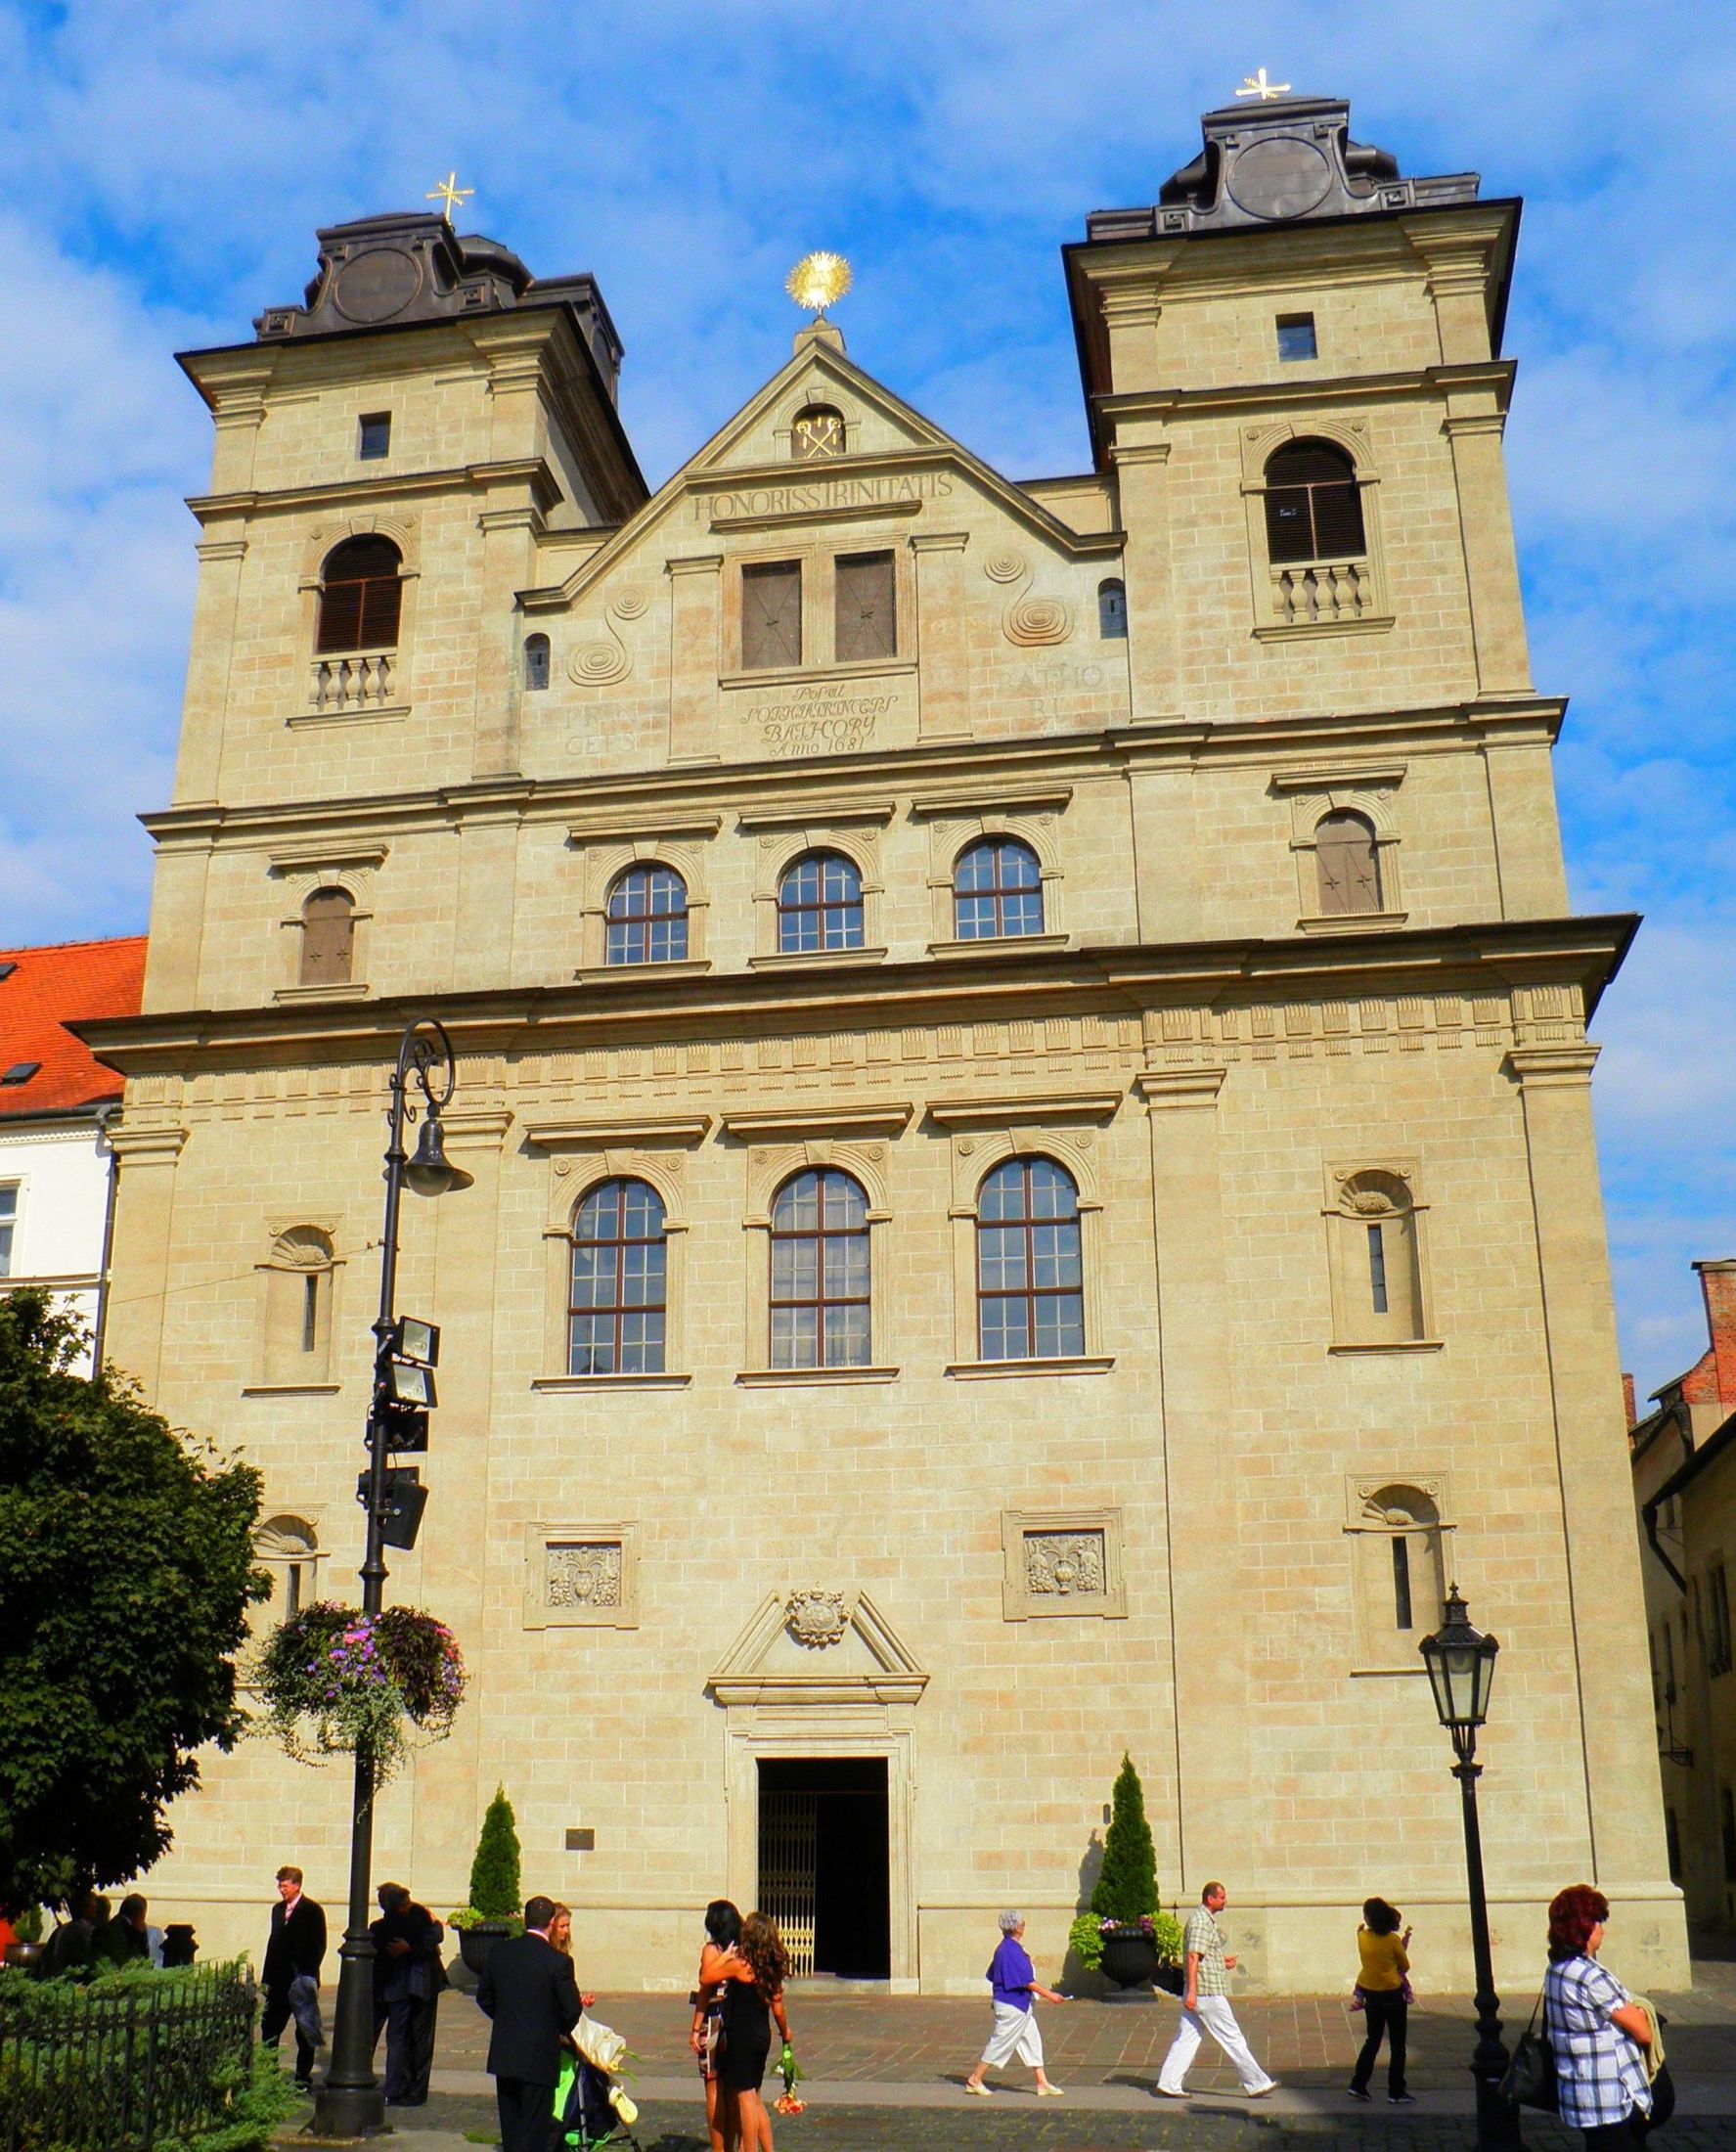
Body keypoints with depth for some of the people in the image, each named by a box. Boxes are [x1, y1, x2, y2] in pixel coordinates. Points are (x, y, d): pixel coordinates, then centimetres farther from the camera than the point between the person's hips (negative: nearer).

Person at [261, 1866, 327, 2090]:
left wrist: (308, 1976, -16)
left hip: (302, 1981, -6)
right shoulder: (278, 1909, 13)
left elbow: (319, 1947, -9)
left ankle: (303, 2077, 10)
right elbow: (273, 1943, 15)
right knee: (269, 2028, 4)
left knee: (304, 2031, 2)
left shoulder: (312, 1911, -6)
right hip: (279, 1980, 6)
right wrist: (266, 1978, 10)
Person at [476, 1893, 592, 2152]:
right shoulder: (558, 1961, -16)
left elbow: (484, 1997, 8)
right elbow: (571, 2008, -11)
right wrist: (561, 2031, 10)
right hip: (540, 2056, -5)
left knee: (510, 2126, 18)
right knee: (533, 2130, 4)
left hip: (503, 2055, 5)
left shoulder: (499, 1952, -1)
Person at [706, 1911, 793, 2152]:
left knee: (745, 2097, -2)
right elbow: (777, 2006, 9)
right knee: (754, 2098, 18)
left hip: (742, 2037, -7)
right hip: (762, 2036, 7)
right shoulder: (772, 1968, 3)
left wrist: (724, 1958, 0)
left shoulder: (740, 1963, -17)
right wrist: (785, 2031, 24)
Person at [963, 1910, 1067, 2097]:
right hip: (1012, 2006, -10)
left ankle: (1042, 2084, 15)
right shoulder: (1011, 1950, -22)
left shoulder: (1005, 1948, 9)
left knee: (1032, 2042, 11)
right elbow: (1028, 1982, -22)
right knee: (1001, 2043, 0)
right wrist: (1049, 1995, -16)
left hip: (1021, 2006, 10)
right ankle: (975, 2080, 10)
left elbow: (991, 1975, 18)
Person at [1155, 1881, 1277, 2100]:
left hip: (1197, 1992, 10)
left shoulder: (1204, 1918, 17)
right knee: (1232, 2038, -1)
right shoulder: (1202, 1921, -15)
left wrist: (1222, 1961, 14)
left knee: (1186, 2037, 7)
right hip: (1207, 1992, -10)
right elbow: (1193, 1957, -22)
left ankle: (1169, 2084, 5)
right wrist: (1192, 1991, -26)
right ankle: (1256, 2084, 6)